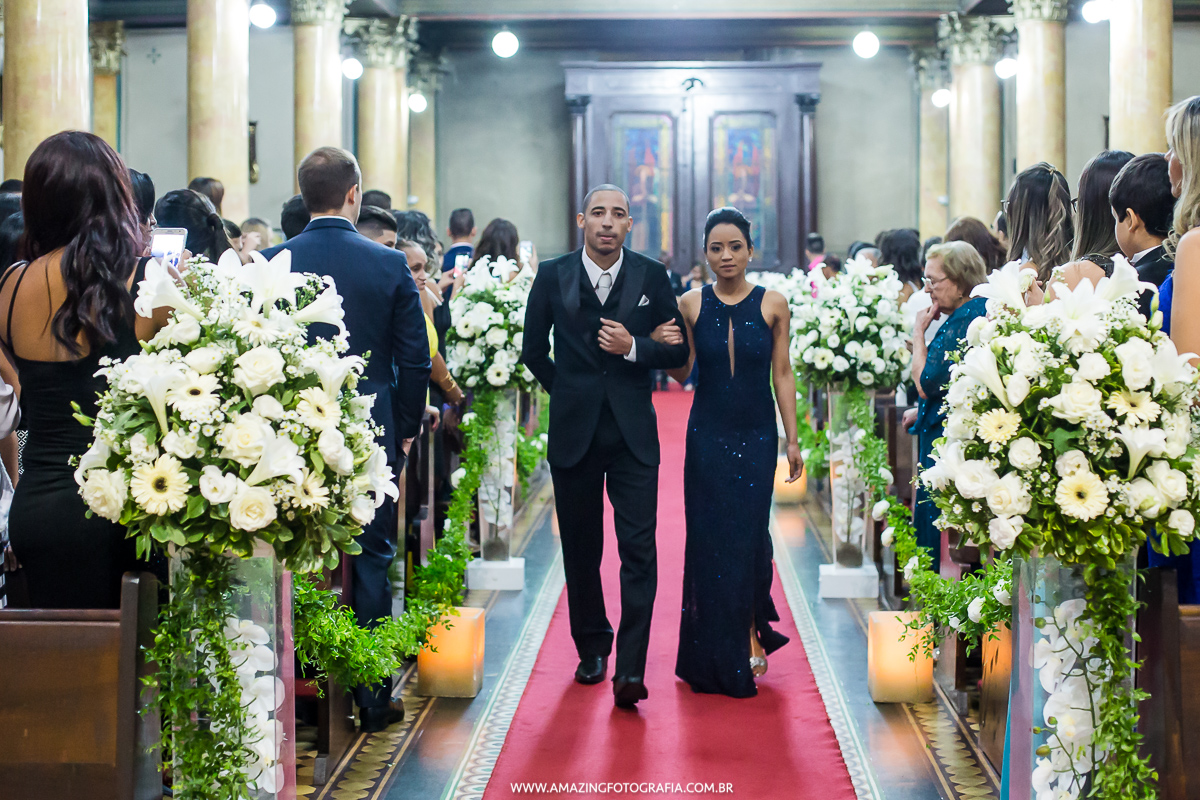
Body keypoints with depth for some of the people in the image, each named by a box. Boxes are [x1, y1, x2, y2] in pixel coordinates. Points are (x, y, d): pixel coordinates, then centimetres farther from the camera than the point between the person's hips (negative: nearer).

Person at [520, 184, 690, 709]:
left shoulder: (652, 277, 3)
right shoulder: (553, 276, 3)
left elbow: (678, 352, 5)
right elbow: (533, 350, 14)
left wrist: (633, 348, -11)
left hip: (633, 434, -1)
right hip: (574, 432, 1)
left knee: (639, 548, -9)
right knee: (581, 550, 9)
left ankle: (630, 670, -10)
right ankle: (592, 650, 25)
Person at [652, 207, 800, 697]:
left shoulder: (773, 305, -2)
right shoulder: (691, 305, -1)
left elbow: (783, 374, 1)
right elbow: (684, 373, 7)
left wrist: (793, 439, 1)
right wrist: (670, 350, -15)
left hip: (757, 435, -1)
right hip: (708, 434, 1)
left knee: (749, 534, 1)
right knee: (709, 536, 3)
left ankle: (751, 630, 24)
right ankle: (719, 651, 17)